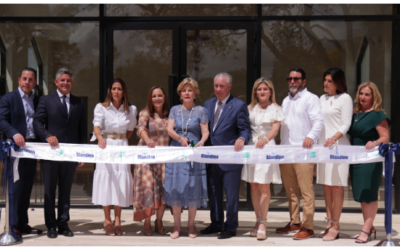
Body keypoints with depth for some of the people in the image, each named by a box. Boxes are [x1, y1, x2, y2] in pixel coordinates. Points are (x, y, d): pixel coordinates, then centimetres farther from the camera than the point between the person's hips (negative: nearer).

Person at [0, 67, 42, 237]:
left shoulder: (38, 100, 14)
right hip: (16, 147, -5)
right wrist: (14, 134, -27)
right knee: (16, 185, -6)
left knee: (27, 186, 10)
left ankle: (23, 223, 18)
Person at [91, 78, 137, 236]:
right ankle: (107, 220, 6)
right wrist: (100, 138, -35)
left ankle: (117, 220, 9)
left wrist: (122, 141, 3)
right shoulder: (101, 108, -2)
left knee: (121, 184, 0)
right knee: (106, 181, -2)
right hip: (106, 147, -2)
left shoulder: (131, 110, 5)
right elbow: (97, 126, -16)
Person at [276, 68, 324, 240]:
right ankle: (294, 222, 20)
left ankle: (308, 226, -4)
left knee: (306, 190, -7)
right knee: (290, 190, 11)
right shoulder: (286, 101, 23)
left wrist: (311, 136, -29)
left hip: (303, 151, -7)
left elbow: (318, 121, -11)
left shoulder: (311, 99, 0)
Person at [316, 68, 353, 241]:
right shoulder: (322, 99, 17)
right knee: (326, 186, 6)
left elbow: (346, 124, -9)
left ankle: (335, 227, -3)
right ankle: (329, 224, 11)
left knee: (336, 185, -6)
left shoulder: (345, 98, -2)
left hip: (338, 145, -6)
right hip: (323, 145, 6)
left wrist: (335, 136, -26)